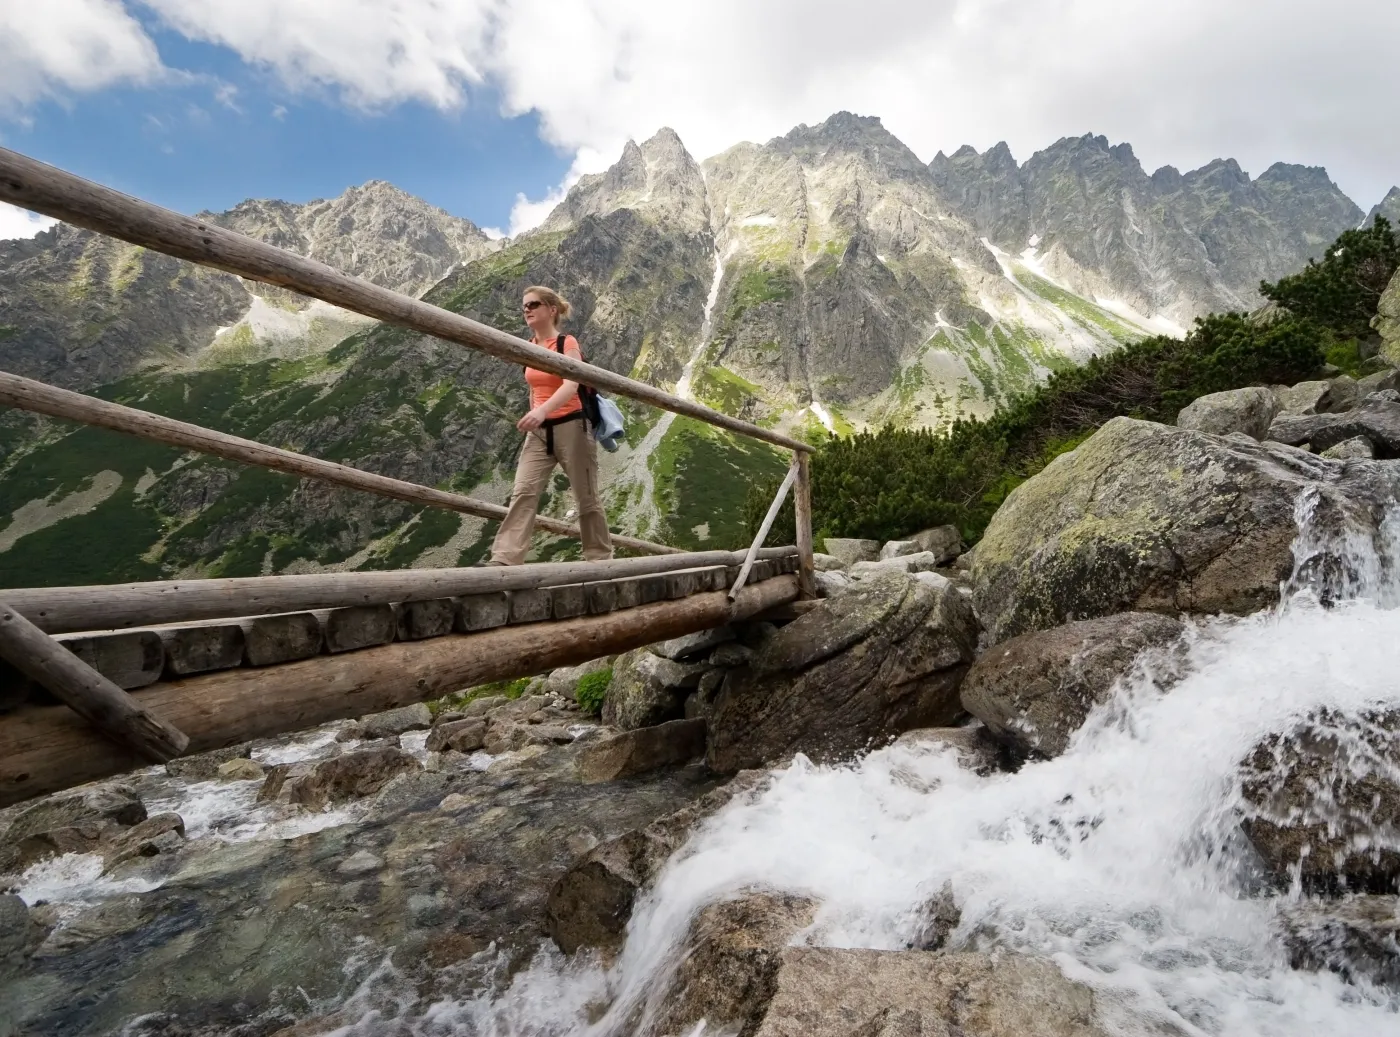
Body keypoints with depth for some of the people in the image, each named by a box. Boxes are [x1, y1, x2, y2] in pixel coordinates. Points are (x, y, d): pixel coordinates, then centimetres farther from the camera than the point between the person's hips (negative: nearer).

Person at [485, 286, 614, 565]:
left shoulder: (568, 343, -8)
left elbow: (571, 386, -25)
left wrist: (542, 411, -41)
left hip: (571, 427, -5)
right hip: (539, 431, 5)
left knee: (586, 497, 3)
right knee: (523, 493, -10)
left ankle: (601, 556, 19)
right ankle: (502, 560, -17)